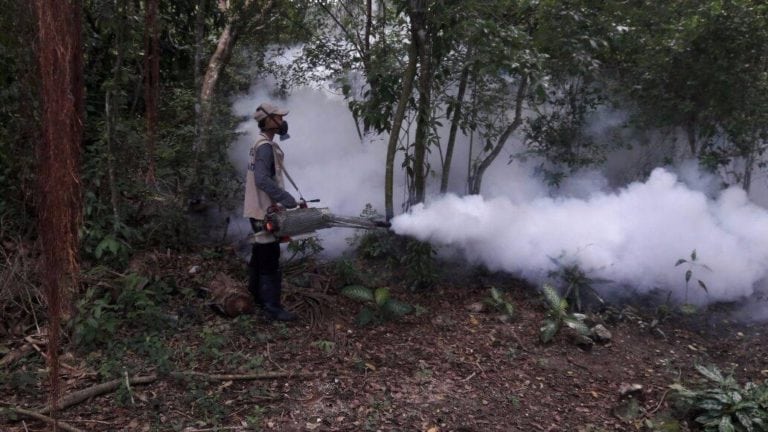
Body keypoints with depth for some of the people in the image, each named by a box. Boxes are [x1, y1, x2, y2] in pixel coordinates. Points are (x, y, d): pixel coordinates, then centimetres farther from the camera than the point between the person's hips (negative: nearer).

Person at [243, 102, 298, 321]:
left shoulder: (261, 144, 13)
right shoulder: (265, 146, -19)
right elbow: (262, 179, -31)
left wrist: (282, 199, 15)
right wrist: (287, 199, -32)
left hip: (259, 209, 10)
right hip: (264, 211, -10)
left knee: (260, 255, 20)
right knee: (270, 260, -7)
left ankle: (255, 296, 33)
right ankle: (272, 307, -3)